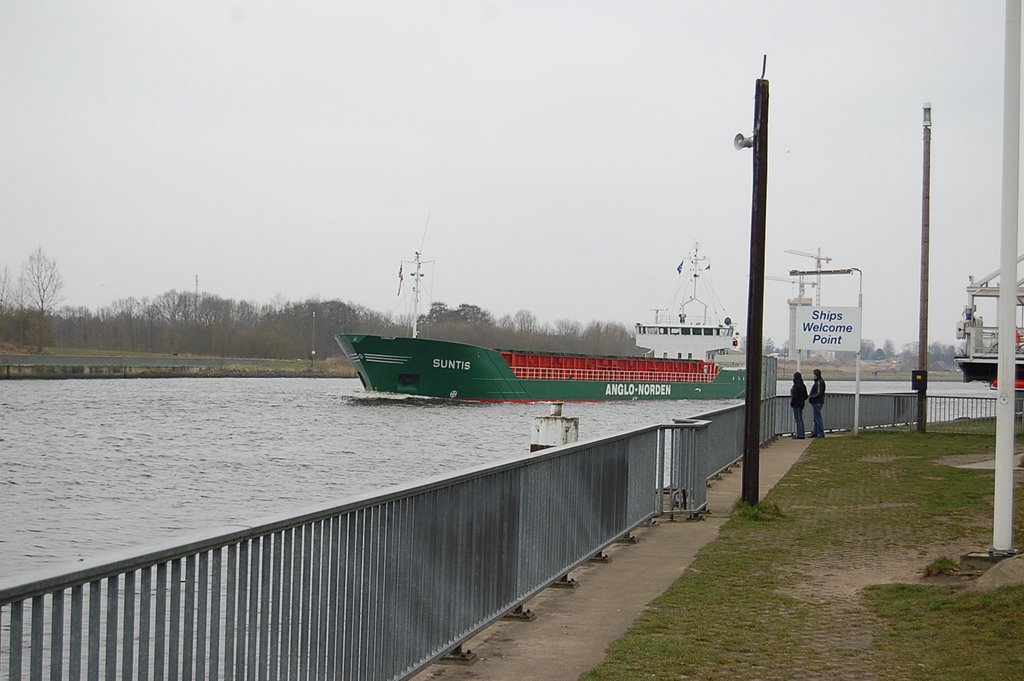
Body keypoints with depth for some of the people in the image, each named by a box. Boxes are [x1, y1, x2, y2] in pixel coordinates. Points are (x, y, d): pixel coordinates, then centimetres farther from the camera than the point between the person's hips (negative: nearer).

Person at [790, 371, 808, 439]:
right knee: (800, 419, 15)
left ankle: (800, 435, -8)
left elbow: (794, 396, -20)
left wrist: (791, 403, -8)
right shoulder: (803, 385, 10)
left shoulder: (796, 386, -18)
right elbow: (805, 396, 15)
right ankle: (802, 434, 19)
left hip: (796, 404, -9)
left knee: (798, 419, -6)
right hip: (801, 404, 9)